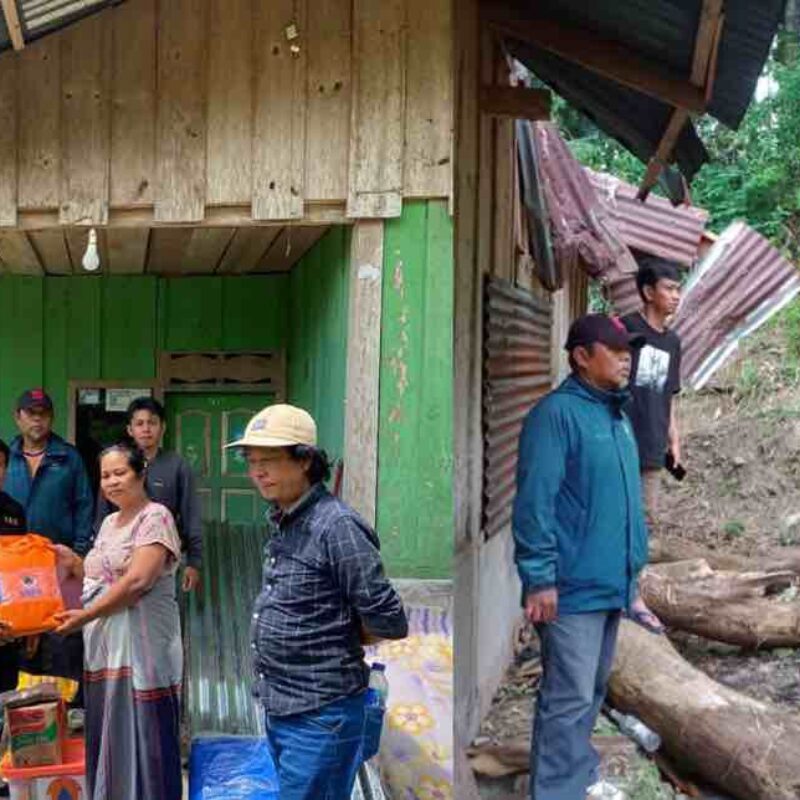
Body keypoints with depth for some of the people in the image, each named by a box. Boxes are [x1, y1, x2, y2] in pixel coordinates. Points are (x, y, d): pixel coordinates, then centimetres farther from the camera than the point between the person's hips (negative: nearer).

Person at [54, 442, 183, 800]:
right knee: (108, 737, 12)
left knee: (141, 737, -2)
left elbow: (137, 581, -19)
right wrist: (73, 562, 8)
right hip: (104, 646, 8)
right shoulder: (109, 522, 16)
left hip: (140, 648, -8)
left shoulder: (155, 517, -10)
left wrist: (85, 615, -18)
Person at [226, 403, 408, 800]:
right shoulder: (283, 523, 7)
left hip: (319, 714, -9)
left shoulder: (336, 526, -21)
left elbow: (389, 623, -19)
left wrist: (341, 639, -3)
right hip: (278, 708, 9)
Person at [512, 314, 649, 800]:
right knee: (569, 698, -4)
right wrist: (540, 578, -22)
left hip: (611, 582, 9)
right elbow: (535, 502, -20)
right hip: (573, 587, -9)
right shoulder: (557, 413, -15)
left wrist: (633, 563, 19)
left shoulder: (618, 416, 13)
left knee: (593, 690, 20)